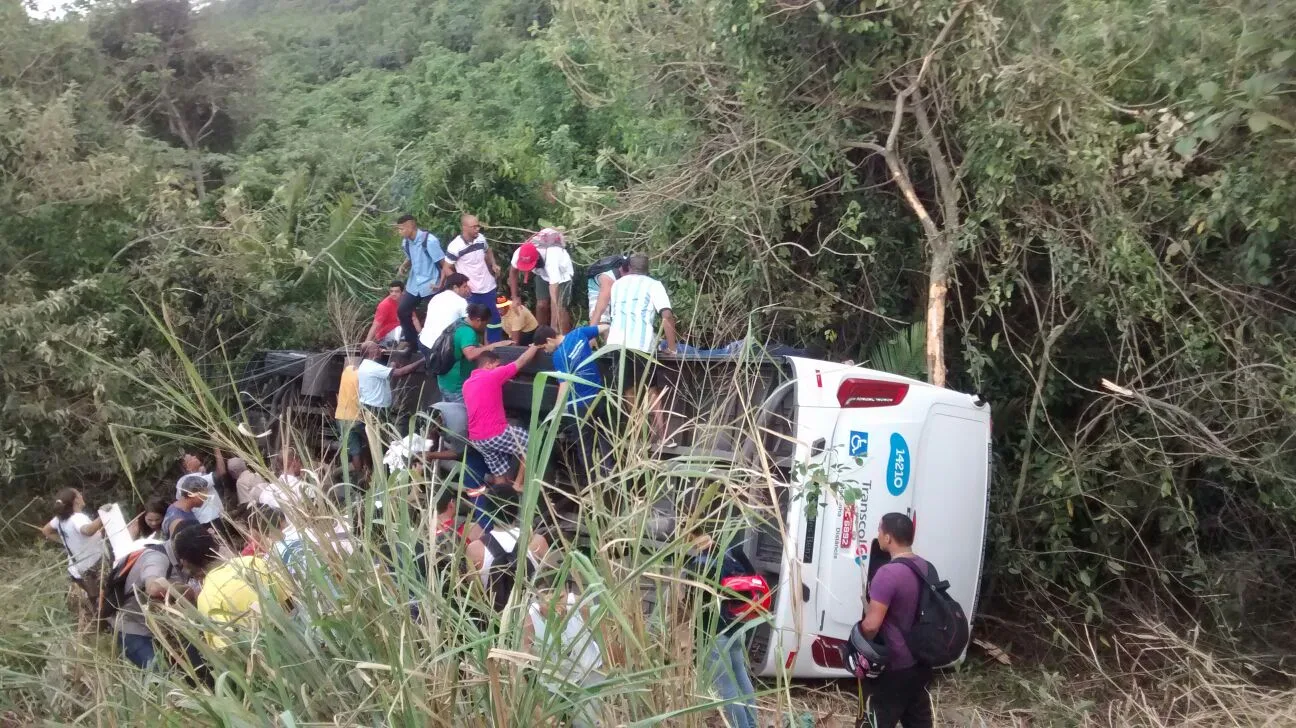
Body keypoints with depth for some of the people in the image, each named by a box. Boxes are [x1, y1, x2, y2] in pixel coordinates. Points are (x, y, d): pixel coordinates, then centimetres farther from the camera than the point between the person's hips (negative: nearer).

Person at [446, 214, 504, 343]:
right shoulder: (455, 247, -21)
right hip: (470, 291, -5)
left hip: (488, 286, 6)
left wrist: (494, 264, 0)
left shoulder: (481, 238, -6)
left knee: (494, 317, 15)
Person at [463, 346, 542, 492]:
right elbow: (520, 362, 0)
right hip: (496, 434, -8)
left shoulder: (467, 384, 16)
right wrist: (535, 346, 15)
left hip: (475, 439, 8)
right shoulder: (493, 375, -6)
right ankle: (519, 484, 12)